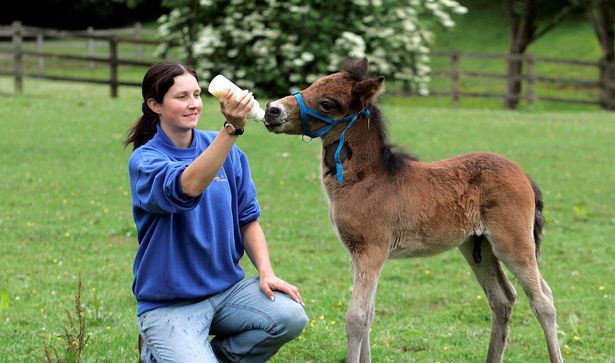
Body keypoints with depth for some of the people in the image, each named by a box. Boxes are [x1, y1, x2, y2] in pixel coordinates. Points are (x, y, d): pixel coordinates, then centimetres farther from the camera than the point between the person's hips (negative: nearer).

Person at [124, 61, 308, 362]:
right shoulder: (144, 160, -11)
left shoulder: (226, 150, 5)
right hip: (169, 303, -5)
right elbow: (187, 187, -33)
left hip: (227, 287, 5)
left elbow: (248, 219, 10)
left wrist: (266, 273, -6)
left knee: (290, 316, -22)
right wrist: (232, 128, -42)